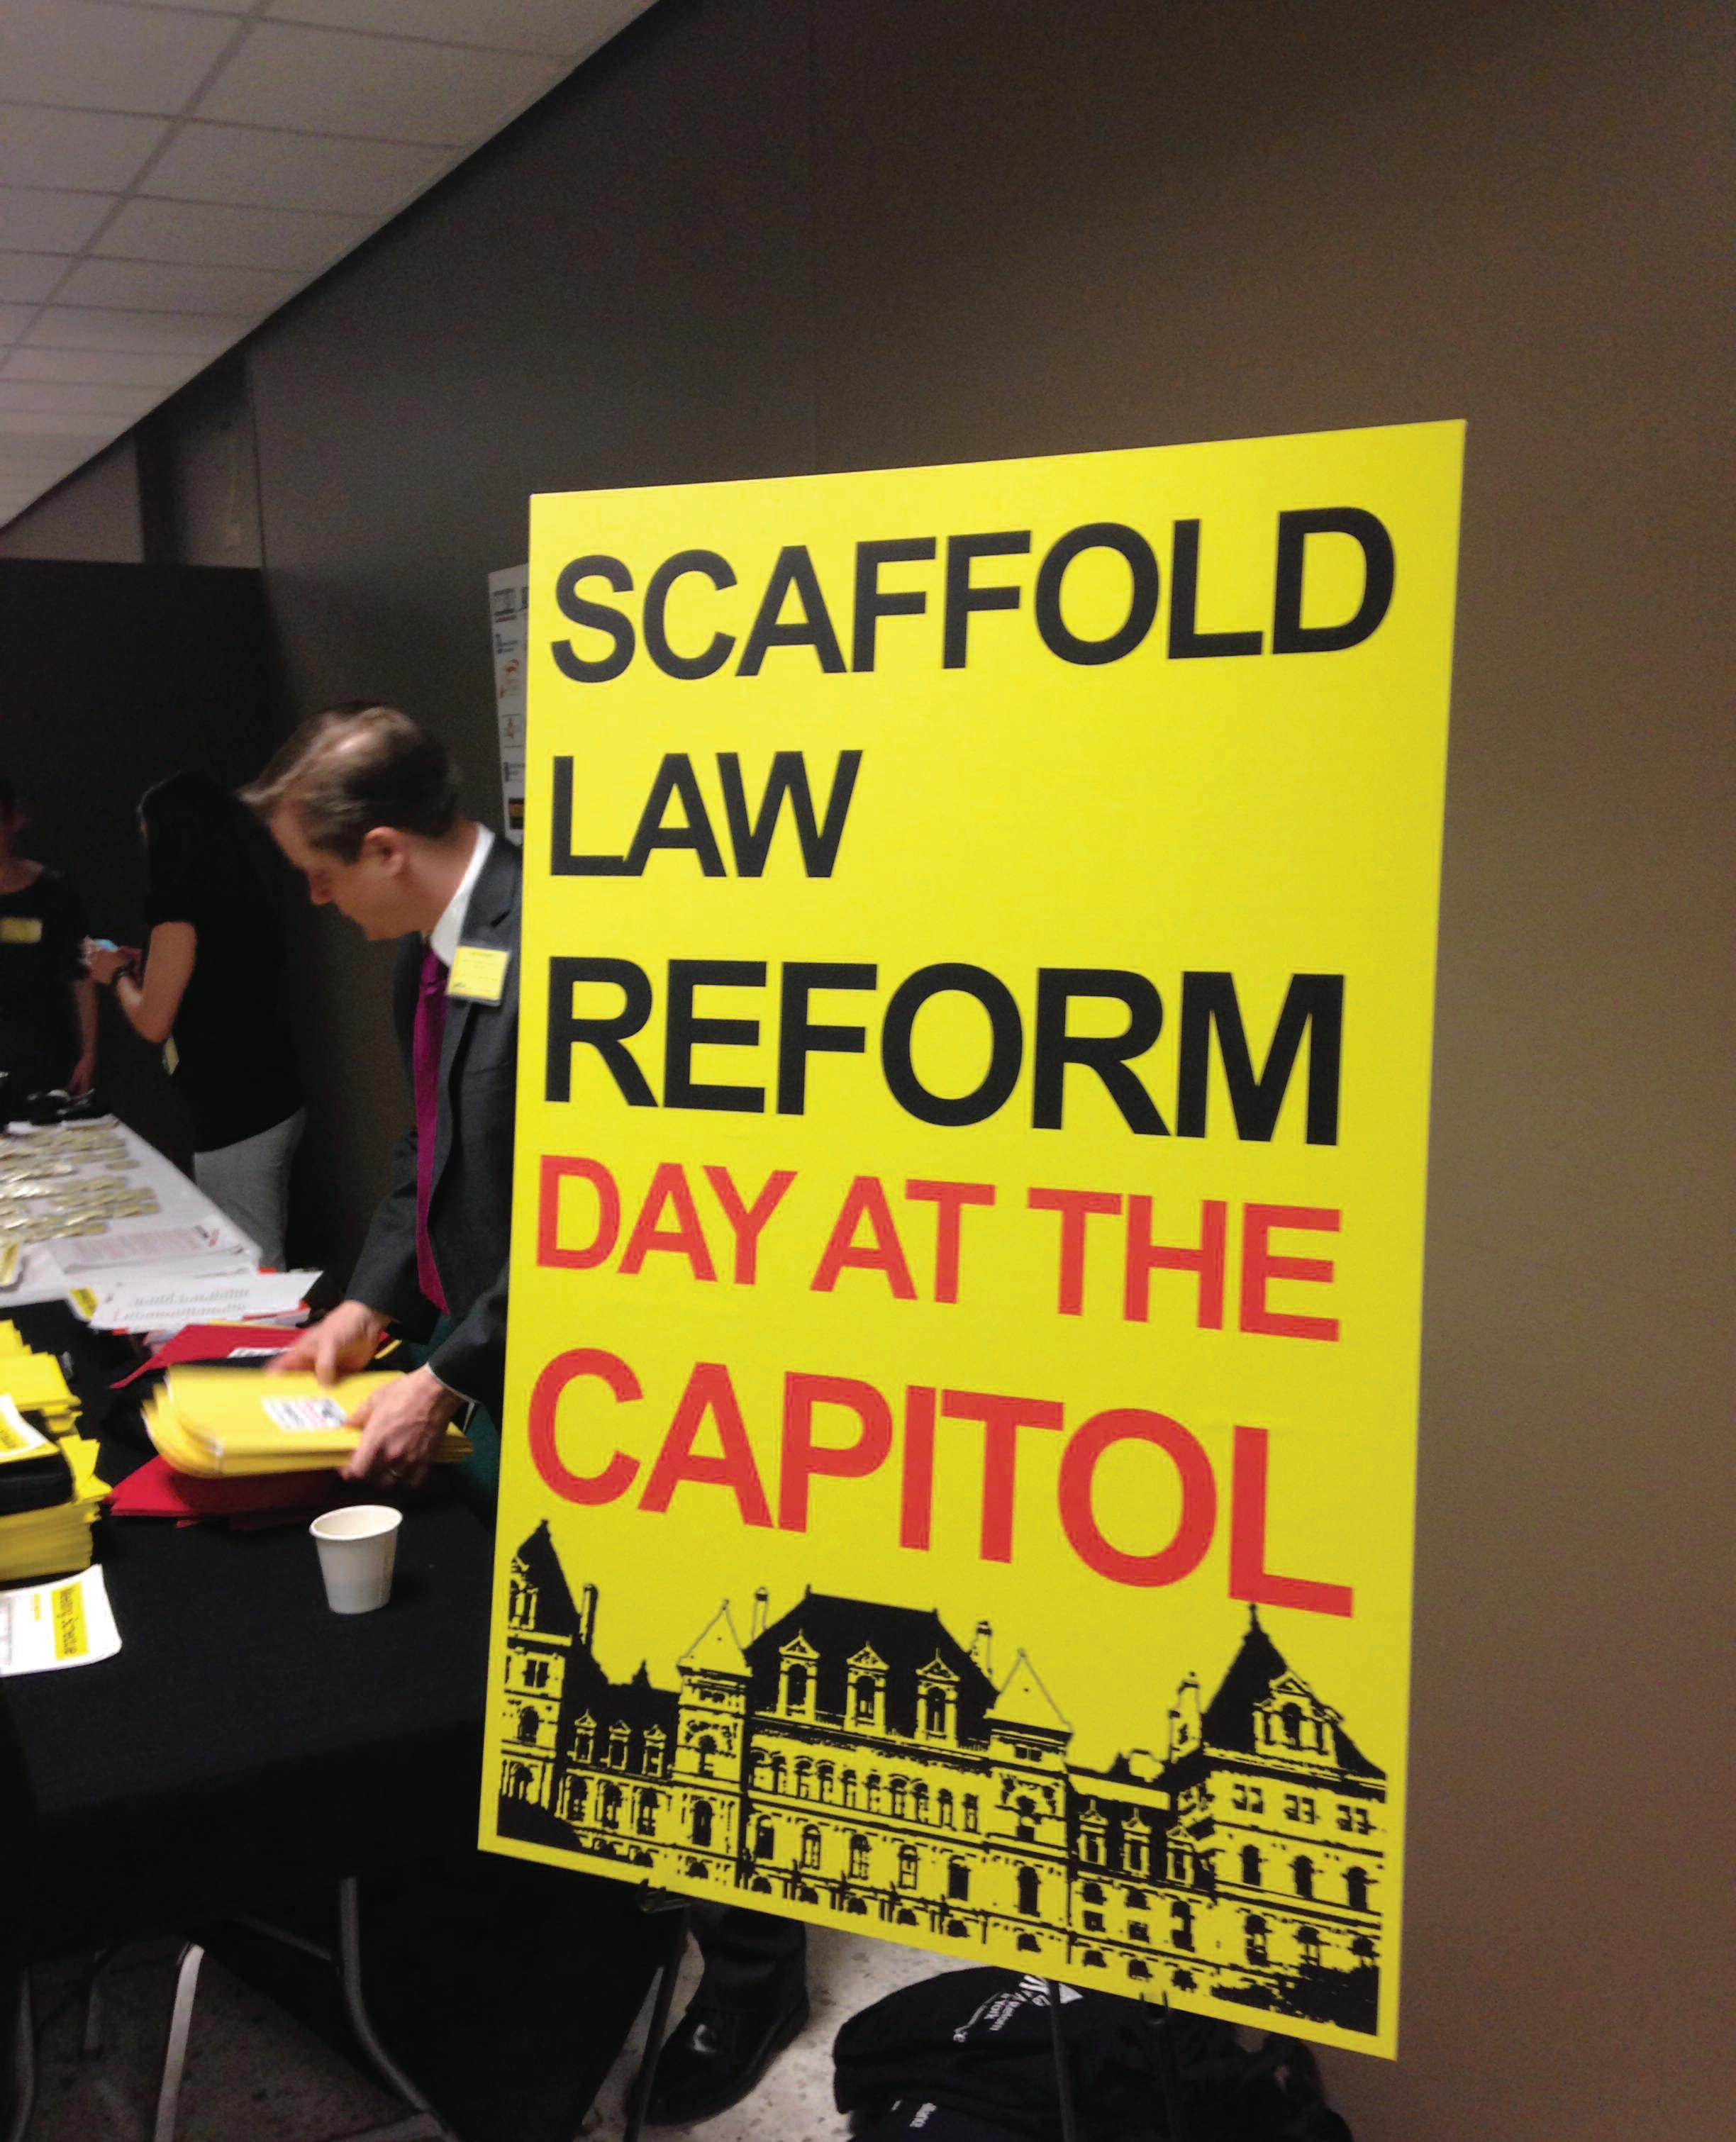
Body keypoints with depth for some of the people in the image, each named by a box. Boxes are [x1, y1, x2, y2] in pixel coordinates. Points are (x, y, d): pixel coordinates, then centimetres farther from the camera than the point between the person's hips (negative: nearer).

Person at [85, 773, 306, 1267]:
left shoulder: (180, 916, -15)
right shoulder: (246, 902, 11)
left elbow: (152, 1023, -10)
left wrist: (117, 975, 8)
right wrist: (142, 967, 25)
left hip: (234, 1121, -9)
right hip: (278, 1107, 9)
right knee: (266, 1262, 17)